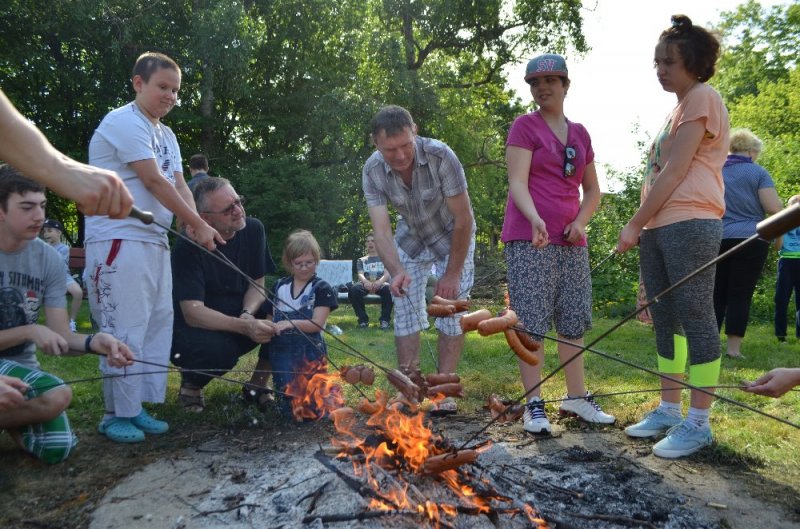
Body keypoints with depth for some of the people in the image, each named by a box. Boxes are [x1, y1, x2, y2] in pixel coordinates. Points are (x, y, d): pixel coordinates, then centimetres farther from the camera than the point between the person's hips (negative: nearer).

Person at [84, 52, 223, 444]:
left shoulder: (166, 135, 19)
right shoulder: (124, 123, -9)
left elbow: (178, 185, 9)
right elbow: (153, 181, -16)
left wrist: (195, 225, -9)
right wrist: (199, 224, -14)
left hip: (154, 241, 9)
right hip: (119, 240, -9)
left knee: (157, 325, 9)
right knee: (125, 330, -6)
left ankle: (137, 407, 18)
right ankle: (118, 414, 7)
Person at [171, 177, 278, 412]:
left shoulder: (253, 229, -7)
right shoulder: (188, 246, -23)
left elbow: (257, 284, -2)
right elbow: (192, 313, -28)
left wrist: (248, 315, -24)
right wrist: (245, 327, -41)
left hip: (240, 315, 5)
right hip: (197, 327, -5)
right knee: (218, 349, -37)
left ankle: (257, 385, -1)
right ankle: (192, 382, 0)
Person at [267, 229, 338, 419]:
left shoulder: (321, 288, -6)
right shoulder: (279, 286, 9)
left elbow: (317, 324, -13)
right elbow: (271, 317, 14)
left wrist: (290, 323, -26)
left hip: (308, 354, -4)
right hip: (281, 354, 4)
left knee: (311, 409, -2)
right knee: (289, 409, 6)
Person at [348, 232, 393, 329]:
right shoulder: (361, 260, 25)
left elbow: (387, 274, 4)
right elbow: (360, 274, 6)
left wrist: (379, 282, -22)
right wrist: (366, 282, -21)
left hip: (380, 284, -1)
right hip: (365, 284, 1)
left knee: (389, 288, -39)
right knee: (353, 289, -35)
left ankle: (385, 319, -25)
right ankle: (363, 319, -22)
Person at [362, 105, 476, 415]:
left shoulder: (440, 156, -33)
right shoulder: (372, 171, -23)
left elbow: (463, 220, -27)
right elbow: (381, 232, -27)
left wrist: (452, 273, -23)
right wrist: (397, 272, -46)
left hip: (453, 237, -3)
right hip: (411, 239, 3)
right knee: (405, 309, -1)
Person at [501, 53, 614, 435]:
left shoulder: (580, 134, 16)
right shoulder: (525, 126, 1)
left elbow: (592, 190, 19)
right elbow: (517, 183, -11)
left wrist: (581, 221, -1)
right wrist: (535, 218, -29)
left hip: (571, 241, 6)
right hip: (529, 240, -5)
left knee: (574, 321, 9)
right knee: (531, 321, -6)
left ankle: (576, 397, 21)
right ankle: (533, 404, 2)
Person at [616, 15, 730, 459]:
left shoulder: (703, 97, -3)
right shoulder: (678, 108, 25)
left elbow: (674, 173, -13)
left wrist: (633, 224, -11)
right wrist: (642, 228, 16)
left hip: (689, 225, -9)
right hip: (657, 228, 9)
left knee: (695, 320, -6)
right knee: (666, 322, 10)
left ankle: (698, 423, 1)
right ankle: (669, 410, 18)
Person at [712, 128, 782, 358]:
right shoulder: (758, 172, 0)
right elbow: (774, 208, -9)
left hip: (716, 240, 3)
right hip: (750, 240, -3)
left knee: (716, 294, 7)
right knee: (741, 295, -1)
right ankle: (734, 347, 0)